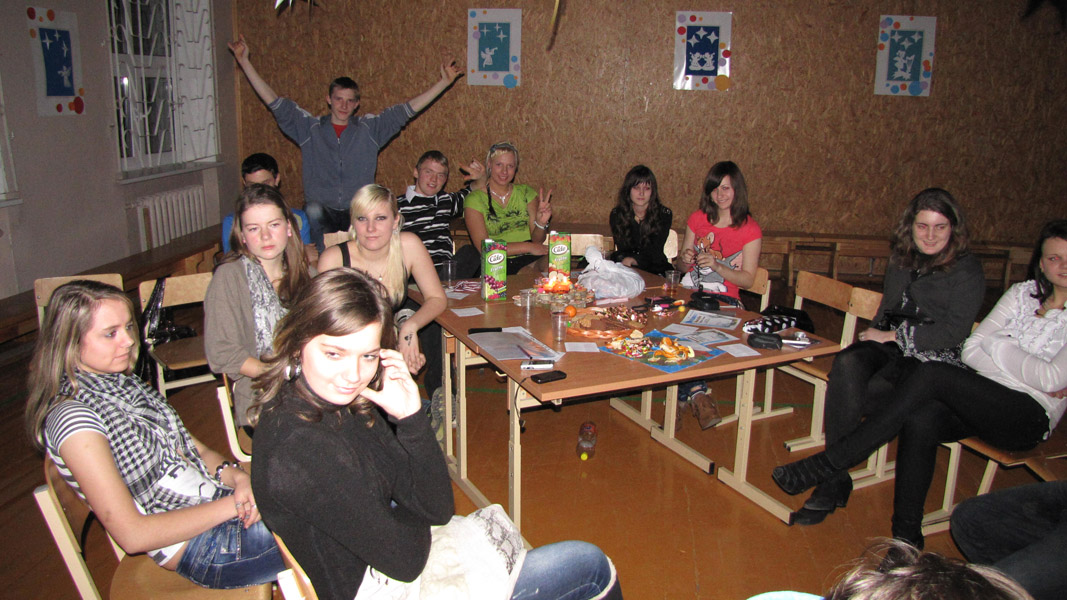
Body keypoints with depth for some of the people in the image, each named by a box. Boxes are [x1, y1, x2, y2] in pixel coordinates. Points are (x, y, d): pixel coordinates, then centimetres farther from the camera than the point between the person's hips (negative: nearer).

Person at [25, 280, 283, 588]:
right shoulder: (73, 417, -16)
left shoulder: (125, 384, 9)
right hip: (197, 546, -7)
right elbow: (132, 534, -19)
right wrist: (232, 505, -18)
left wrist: (235, 476, -9)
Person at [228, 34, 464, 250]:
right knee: (313, 211, -36)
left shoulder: (370, 128, 13)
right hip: (321, 210, 1)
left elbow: (408, 109, 11)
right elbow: (275, 103, 11)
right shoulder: (310, 128, 13)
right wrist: (244, 62, 7)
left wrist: (444, 82, 7)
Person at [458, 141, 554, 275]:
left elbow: (537, 240, 7)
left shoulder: (525, 192, 13)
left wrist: (541, 223, -16)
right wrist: (527, 247, -14)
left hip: (529, 261, 0)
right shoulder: (474, 200, 1)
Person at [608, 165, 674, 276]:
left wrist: (634, 260, -31)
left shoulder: (664, 214, -1)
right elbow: (621, 249, -2)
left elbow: (654, 251, -10)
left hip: (656, 271, -3)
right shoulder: (617, 214, 2)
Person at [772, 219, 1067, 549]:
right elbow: (971, 349, 6)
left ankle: (825, 466, -29)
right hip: (984, 402, 5)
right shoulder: (1022, 293, 14)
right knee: (920, 420, -30)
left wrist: (998, 344, -4)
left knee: (931, 374, -30)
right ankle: (906, 539, -25)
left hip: (1031, 416, -4)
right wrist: (1029, 376, -8)